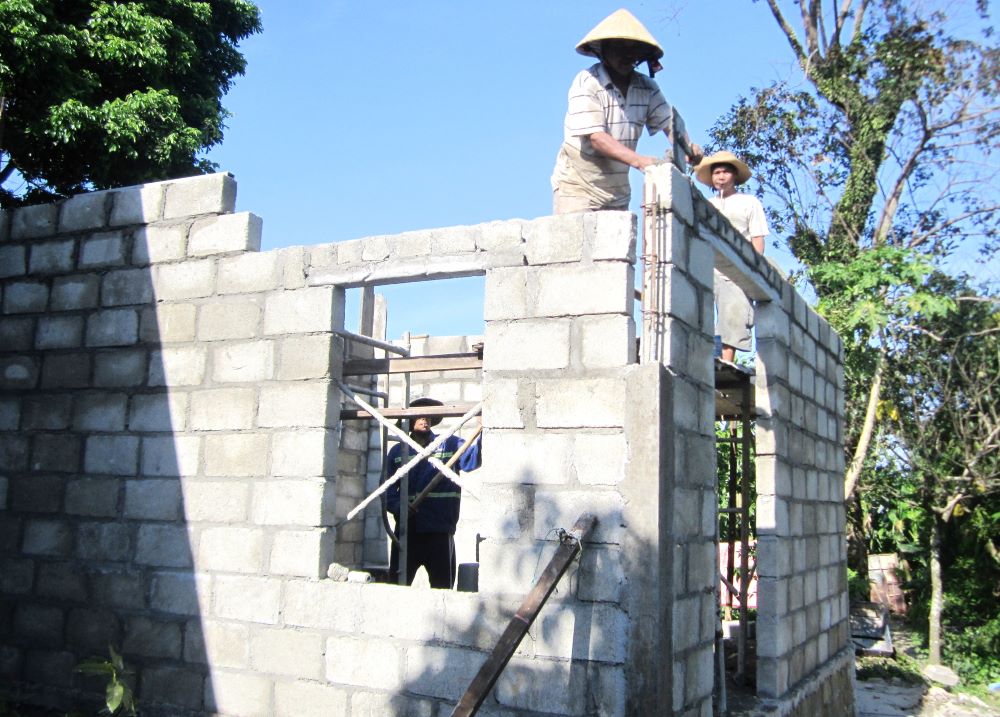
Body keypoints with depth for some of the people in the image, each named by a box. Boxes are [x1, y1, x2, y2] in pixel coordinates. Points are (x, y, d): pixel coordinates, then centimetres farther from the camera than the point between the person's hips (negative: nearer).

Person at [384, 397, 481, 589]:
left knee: (442, 586, 5)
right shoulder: (397, 451, 11)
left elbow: (472, 457, -12)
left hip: (439, 531, -1)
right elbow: (388, 489, 3)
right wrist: (398, 506, -17)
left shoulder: (450, 445, 6)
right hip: (407, 530, 1)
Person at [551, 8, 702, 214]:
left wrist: (687, 146, -24)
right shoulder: (587, 83, -12)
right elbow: (596, 138, -21)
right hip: (576, 187, -5)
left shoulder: (647, 88, 4)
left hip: (618, 193, 5)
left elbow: (669, 122, 0)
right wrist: (639, 160, -34)